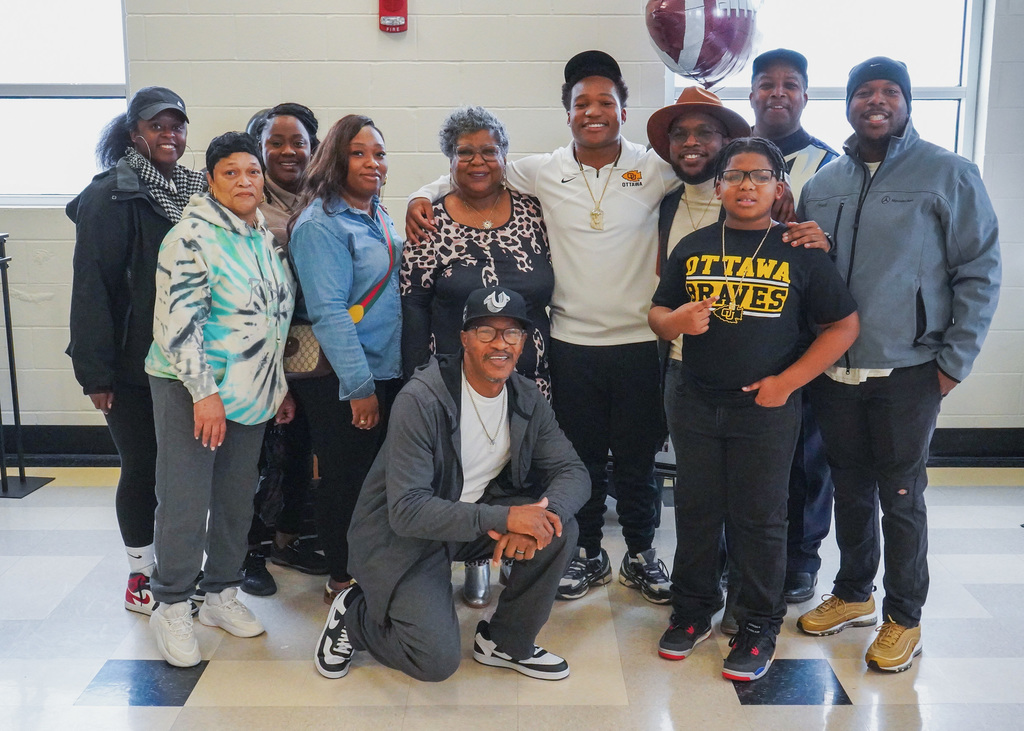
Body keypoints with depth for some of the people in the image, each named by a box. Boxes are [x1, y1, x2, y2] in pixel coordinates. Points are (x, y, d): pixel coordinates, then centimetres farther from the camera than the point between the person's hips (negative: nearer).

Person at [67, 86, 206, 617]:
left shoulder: (195, 190, 8)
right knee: (141, 468, 6)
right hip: (133, 366, -5)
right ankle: (141, 575, 23)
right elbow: (92, 288, -13)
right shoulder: (110, 197, -10)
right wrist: (95, 372, -16)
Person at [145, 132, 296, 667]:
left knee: (237, 497, 13)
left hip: (251, 391, 7)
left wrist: (280, 385, 15)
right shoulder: (192, 236, -12)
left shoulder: (264, 237, 11)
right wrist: (204, 391, -20)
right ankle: (171, 608, 14)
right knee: (185, 501, -2)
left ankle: (222, 593, 28)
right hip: (192, 386, -7)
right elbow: (177, 322, -17)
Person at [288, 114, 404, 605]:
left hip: (387, 371, 8)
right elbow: (329, 311, -20)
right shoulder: (321, 224, -15)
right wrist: (360, 386, -21)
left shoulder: (378, 217, 12)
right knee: (345, 478, 4)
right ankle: (342, 579, 21)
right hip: (342, 382, -8)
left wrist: (382, 377, 16)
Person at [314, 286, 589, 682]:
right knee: (437, 660, -19)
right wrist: (504, 518, -36)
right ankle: (352, 615, 12)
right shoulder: (421, 400, -26)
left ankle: (506, 642, 5)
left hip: (476, 514, 6)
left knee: (558, 528, -17)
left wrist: (542, 513, -29)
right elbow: (407, 510, -29)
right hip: (401, 534, -6)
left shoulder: (527, 398, -5)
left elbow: (572, 471, -5)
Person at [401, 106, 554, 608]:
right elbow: (413, 307, -2)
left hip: (529, 377, 2)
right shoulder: (429, 224, -1)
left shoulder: (533, 212, 4)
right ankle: (475, 561, 25)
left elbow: (554, 290, 9)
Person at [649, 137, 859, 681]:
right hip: (696, 405, 3)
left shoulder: (801, 252, -2)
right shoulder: (693, 248, 7)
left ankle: (758, 626, 21)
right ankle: (693, 611, 29)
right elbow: (657, 314, 11)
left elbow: (843, 325, -2)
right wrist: (677, 320, -13)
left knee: (759, 518, 6)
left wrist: (787, 381, -11)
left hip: (766, 410, -3)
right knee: (696, 511, 12)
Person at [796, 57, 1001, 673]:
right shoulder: (822, 182, 9)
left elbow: (981, 272, -5)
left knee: (901, 497, 6)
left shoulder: (948, 174, -4)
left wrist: (954, 362, -8)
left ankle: (904, 617, 24)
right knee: (851, 488, 16)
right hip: (833, 369, 4)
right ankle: (853, 594, 34)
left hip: (907, 372, -4)